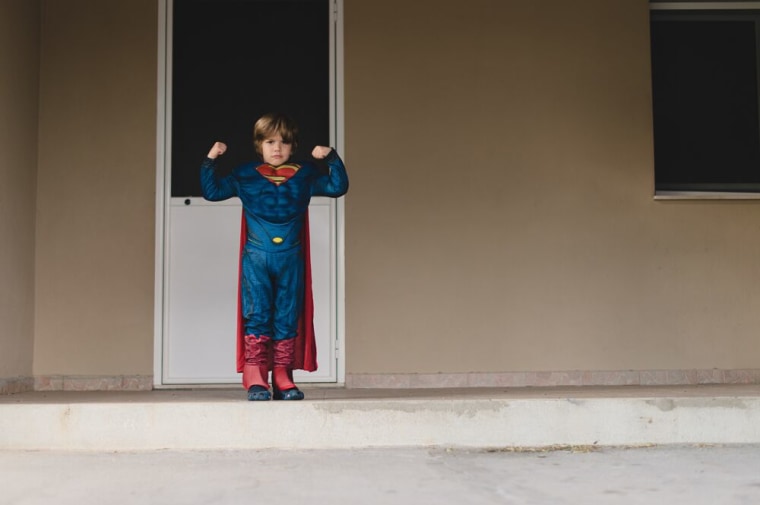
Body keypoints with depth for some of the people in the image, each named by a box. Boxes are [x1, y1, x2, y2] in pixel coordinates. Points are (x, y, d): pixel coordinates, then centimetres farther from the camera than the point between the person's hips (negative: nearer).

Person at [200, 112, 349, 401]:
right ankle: (255, 379, -4)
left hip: (291, 260, 2)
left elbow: (338, 187, 8)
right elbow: (212, 191, 12)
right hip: (256, 258, -1)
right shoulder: (245, 176, 7)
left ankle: (282, 377, 9)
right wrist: (210, 161, 0)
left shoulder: (304, 176, 9)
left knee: (287, 319, 3)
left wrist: (331, 159, -4)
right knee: (257, 317, -5)